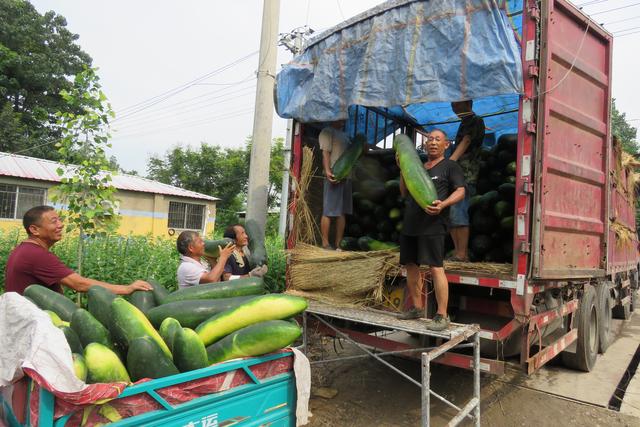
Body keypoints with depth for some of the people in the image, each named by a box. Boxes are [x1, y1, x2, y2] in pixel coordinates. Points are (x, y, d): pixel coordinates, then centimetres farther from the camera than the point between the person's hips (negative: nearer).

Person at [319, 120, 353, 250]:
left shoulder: (344, 135, 25)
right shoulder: (327, 132, -1)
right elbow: (325, 153, -12)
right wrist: (327, 171, -24)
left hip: (346, 177, 8)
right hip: (334, 176, -8)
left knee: (342, 212, 7)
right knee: (328, 212, -6)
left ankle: (338, 244, 12)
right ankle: (325, 243, -1)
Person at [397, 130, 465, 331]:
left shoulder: (450, 166, 6)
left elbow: (460, 191, -5)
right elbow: (404, 194, 22)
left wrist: (443, 204, -23)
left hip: (432, 226, -7)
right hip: (410, 224, 7)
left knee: (436, 267, -11)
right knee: (411, 266, 9)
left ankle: (442, 316, -5)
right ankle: (417, 308, 22)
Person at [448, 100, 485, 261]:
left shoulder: (476, 121, -2)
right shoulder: (465, 123, 25)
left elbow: (466, 142, -17)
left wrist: (450, 161, -30)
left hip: (465, 176, -9)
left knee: (458, 213, -15)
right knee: (448, 213, 7)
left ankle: (462, 254, -12)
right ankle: (457, 251, 11)